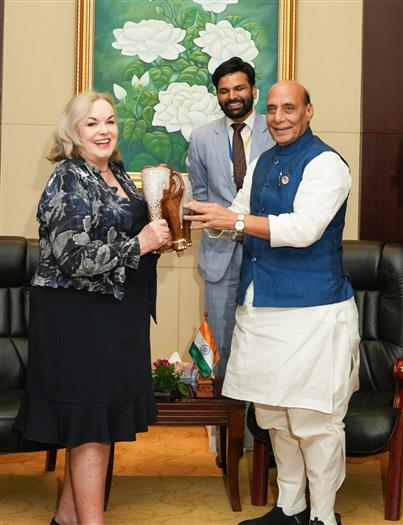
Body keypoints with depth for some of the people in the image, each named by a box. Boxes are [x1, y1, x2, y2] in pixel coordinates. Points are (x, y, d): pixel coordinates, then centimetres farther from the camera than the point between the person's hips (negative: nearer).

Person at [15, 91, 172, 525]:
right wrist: (141, 244, -19)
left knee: (96, 421, 16)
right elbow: (73, 260, -23)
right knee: (91, 427, -1)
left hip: (113, 317, 9)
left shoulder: (117, 174, 11)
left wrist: (157, 237, 4)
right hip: (77, 320, -9)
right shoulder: (68, 182, -15)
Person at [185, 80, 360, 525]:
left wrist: (236, 220, -25)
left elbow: (304, 228, -22)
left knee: (313, 418, -1)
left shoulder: (325, 163, -11)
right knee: (273, 414, 16)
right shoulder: (262, 163, 15)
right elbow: (238, 217, 18)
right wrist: (207, 216, -2)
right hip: (262, 306, 8)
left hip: (311, 311, -8)